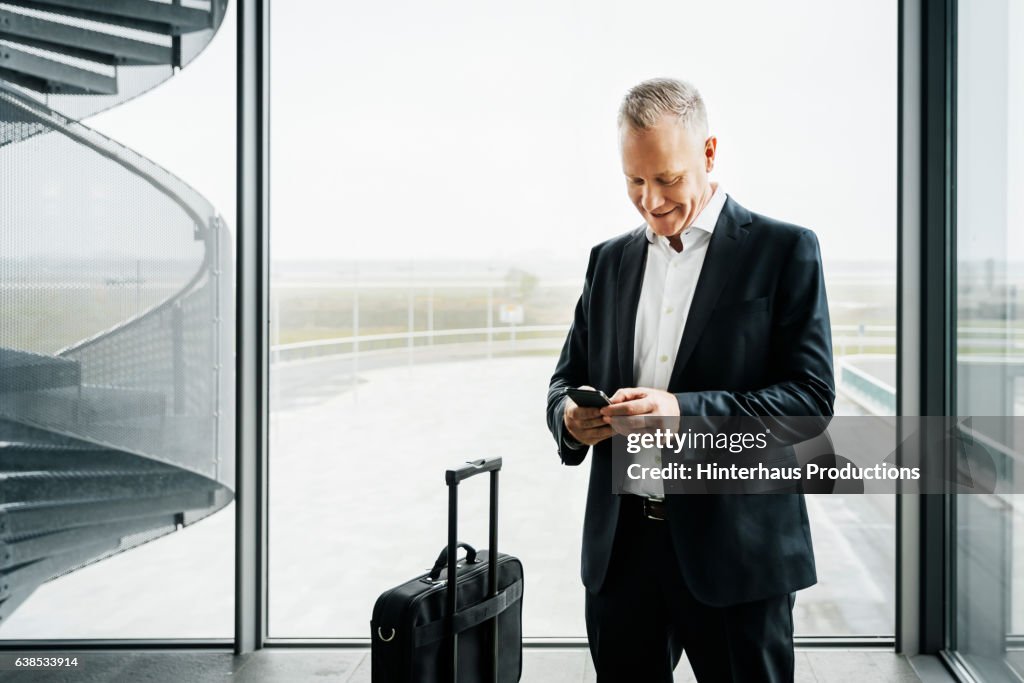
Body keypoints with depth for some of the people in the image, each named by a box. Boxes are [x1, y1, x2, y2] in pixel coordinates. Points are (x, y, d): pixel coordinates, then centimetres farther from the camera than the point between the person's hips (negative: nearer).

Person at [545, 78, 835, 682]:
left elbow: (811, 397, -10)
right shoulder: (610, 260, 12)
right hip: (621, 547, 4)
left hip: (736, 548, -4)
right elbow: (568, 376, 17)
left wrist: (685, 410, -23)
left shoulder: (784, 251, -3)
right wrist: (570, 417, -7)